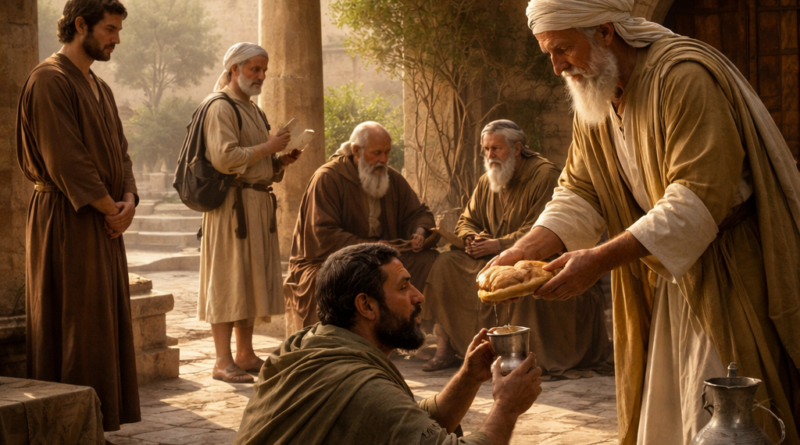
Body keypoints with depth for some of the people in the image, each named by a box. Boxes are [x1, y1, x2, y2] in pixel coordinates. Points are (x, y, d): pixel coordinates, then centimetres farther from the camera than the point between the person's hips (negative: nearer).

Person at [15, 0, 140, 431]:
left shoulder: (99, 87, 18)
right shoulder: (50, 80, -12)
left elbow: (119, 150, 15)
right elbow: (64, 158, -19)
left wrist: (128, 199, -3)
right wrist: (109, 207, -13)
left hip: (104, 222, 9)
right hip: (68, 221, -9)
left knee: (106, 320, 11)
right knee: (77, 324, -6)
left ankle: (99, 421, 18)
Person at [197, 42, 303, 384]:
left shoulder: (253, 110, 21)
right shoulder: (221, 108, -8)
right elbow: (224, 158, -21)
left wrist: (282, 161, 7)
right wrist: (268, 147, -15)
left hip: (259, 202, 9)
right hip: (233, 204, -9)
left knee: (251, 279, 11)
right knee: (228, 280, -7)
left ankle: (245, 354, 18)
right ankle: (223, 362, -5)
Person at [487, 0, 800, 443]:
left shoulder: (685, 77, -22)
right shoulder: (595, 99, 6)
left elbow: (699, 197, -29)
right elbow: (578, 192, 7)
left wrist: (601, 259, -32)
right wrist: (523, 251, -11)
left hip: (731, 271, -8)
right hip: (664, 277, 8)